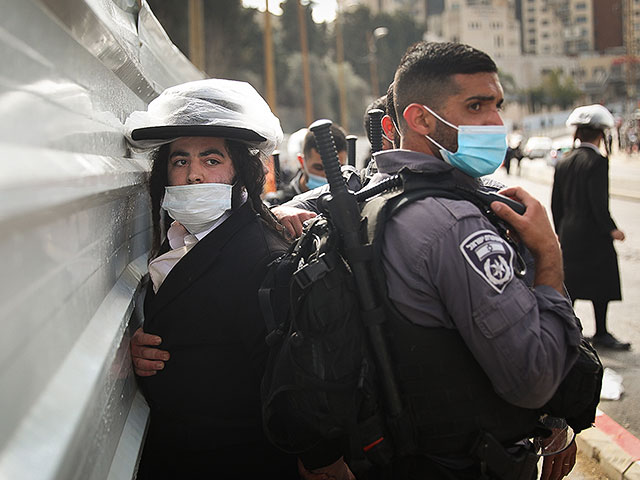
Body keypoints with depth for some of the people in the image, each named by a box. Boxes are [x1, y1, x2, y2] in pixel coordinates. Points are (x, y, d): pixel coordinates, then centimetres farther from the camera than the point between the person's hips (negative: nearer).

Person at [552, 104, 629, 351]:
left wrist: (560, 230, 19)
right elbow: (599, 203, -19)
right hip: (593, 237, -6)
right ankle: (601, 334, 14)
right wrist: (611, 229, -9)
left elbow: (556, 203, 10)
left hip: (568, 235, 7)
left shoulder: (564, 162, 6)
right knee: (602, 285, 6)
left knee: (571, 285, 13)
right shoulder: (598, 162, -15)